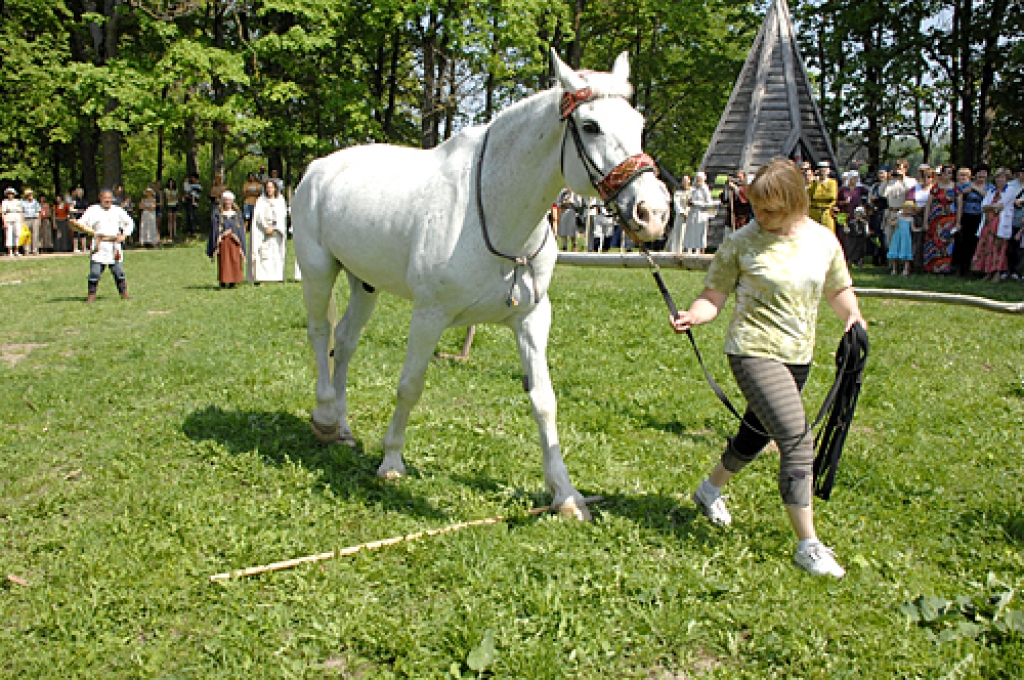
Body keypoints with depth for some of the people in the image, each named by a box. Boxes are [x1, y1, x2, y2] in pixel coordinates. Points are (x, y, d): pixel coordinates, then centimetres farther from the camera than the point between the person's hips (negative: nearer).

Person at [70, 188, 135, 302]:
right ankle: (92, 295, 3)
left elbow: (129, 223, 18)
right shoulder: (93, 210, 1)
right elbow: (83, 222, -7)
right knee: (95, 271, -6)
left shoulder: (118, 210, 9)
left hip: (114, 245, 2)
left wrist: (124, 235, 4)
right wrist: (75, 223, -28)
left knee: (118, 270, 5)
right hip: (99, 245, -2)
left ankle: (124, 293, 16)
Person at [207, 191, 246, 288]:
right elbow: (214, 229, 2)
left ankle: (233, 282, 4)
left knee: (235, 261, -3)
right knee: (223, 262, -4)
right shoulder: (217, 214, 5)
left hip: (234, 242, 2)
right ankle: (223, 282, 1)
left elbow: (241, 230, 9)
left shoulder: (237, 214, 11)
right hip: (222, 242, -2)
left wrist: (241, 246, 0)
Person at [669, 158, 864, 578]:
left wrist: (852, 316, -3)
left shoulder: (823, 240, 3)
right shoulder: (741, 243, -9)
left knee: (756, 435, 20)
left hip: (798, 357, 6)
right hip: (754, 352, -6)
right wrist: (692, 316, -28)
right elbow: (714, 296, -9)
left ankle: (710, 490, 47)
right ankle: (808, 546, -7)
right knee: (797, 441, -16)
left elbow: (839, 289, 16)